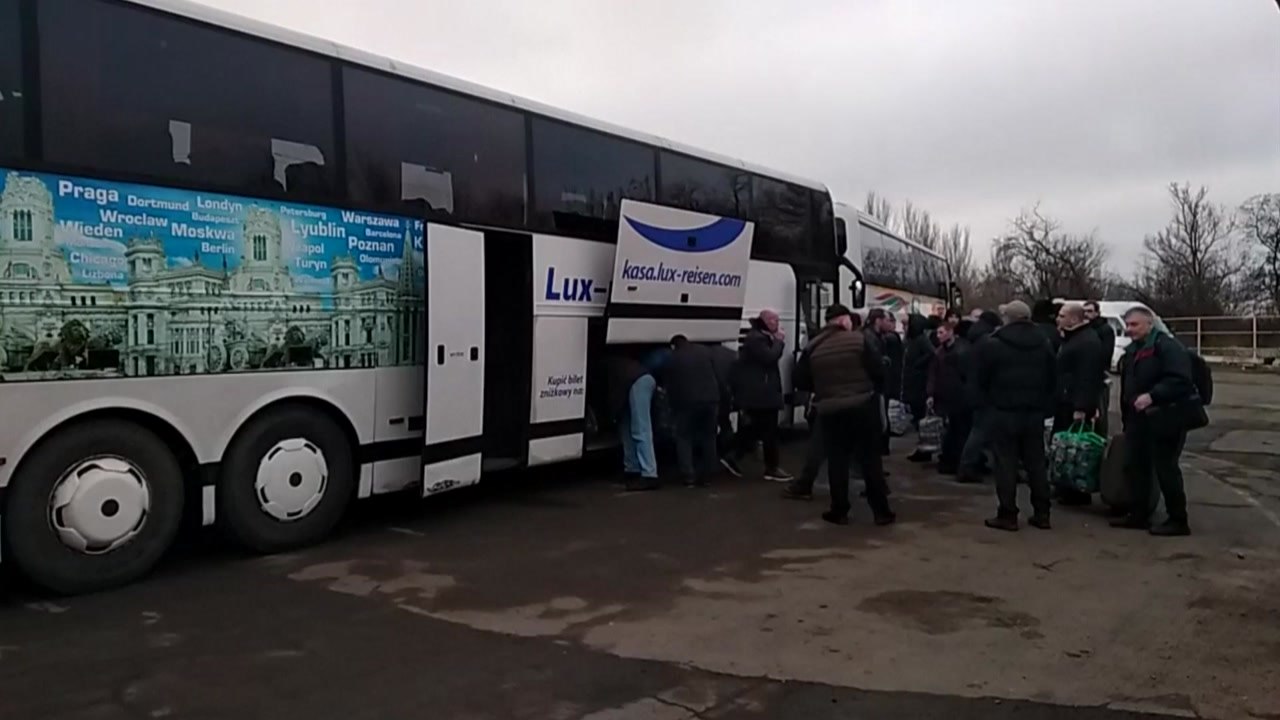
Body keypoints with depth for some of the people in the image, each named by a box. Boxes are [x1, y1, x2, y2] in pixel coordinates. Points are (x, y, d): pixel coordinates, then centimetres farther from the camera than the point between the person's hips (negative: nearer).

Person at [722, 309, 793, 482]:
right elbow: (770, 357, -23)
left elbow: (773, 356, 23)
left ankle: (733, 458, 13)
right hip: (759, 393, -11)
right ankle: (772, 468, 4)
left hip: (761, 392, 11)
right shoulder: (755, 338, -16)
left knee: (756, 428, 13)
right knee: (769, 430, -4)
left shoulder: (763, 337, 21)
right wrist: (779, 340, -13)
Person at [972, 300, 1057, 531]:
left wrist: (986, 407, 6)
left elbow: (979, 382, -5)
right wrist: (1044, 406, 12)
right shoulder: (1044, 344, 9)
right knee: (1036, 463, 10)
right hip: (1034, 412, 5)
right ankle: (1042, 513, 14)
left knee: (1006, 464, -1)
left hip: (1002, 412, -5)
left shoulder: (991, 344, -9)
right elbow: (1052, 379, 10)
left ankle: (1008, 515, 2)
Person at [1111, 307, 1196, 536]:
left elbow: (1179, 380, -25)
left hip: (1164, 418, -9)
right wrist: (1126, 418, 20)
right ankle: (1139, 515, 21)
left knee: (1165, 468, -4)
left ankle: (1178, 520, 6)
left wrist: (1152, 396, -34)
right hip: (1138, 418, 9)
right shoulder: (1132, 350, 16)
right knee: (1134, 465, 11)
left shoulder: (1167, 346, -13)